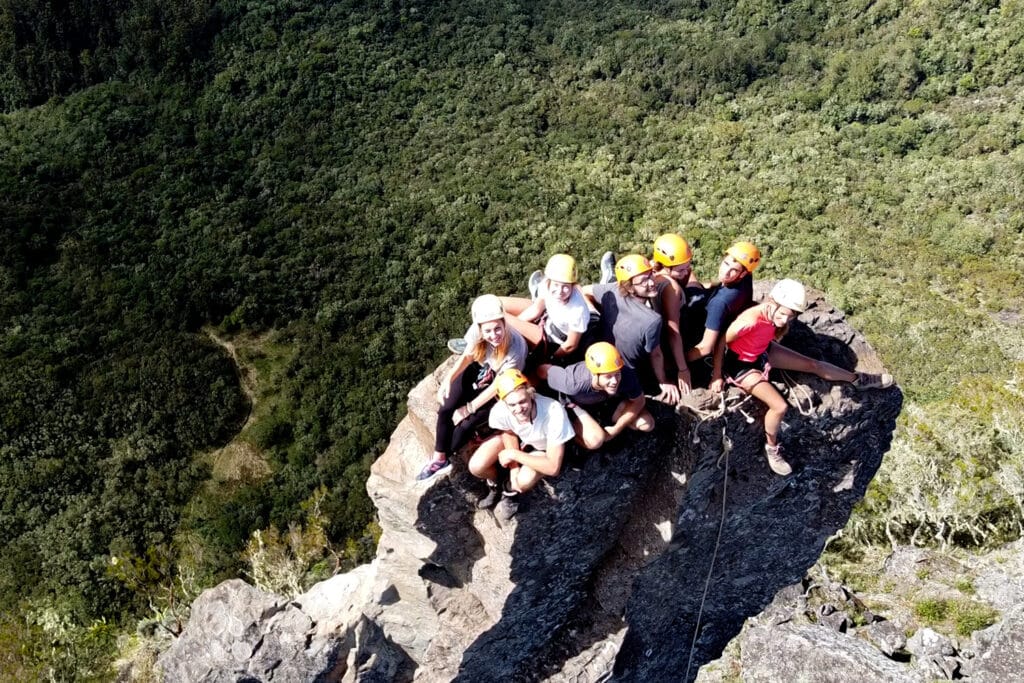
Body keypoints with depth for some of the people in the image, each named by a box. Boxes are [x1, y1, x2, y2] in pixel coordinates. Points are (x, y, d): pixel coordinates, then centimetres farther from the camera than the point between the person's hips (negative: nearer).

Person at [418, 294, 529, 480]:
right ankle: (438, 457, 10)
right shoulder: (476, 331, -28)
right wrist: (448, 378, -25)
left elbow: (497, 385, -26)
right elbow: (467, 356, -7)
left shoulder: (516, 347, -38)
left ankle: (443, 457, 16)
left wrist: (468, 408, -18)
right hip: (478, 370, 4)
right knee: (446, 410, -10)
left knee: (467, 423, -12)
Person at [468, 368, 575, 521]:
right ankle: (494, 483, 19)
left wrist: (513, 455, -31)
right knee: (476, 467, -17)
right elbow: (510, 442, -9)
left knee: (525, 480, -30)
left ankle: (511, 493, 8)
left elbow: (553, 468, -34)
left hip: (542, 448, -2)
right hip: (515, 437, 3)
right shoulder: (499, 410, -33)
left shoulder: (554, 412, -42)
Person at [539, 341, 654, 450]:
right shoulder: (574, 383, -43)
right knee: (596, 440, -30)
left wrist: (616, 429, -14)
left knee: (647, 424, -7)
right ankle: (568, 428, 2)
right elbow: (543, 370, -26)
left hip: (609, 401, 4)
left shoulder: (627, 376, -35)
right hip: (576, 404, -4)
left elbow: (639, 401, -14)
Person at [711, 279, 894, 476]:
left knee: (812, 364, 13)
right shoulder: (750, 321, -40)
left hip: (762, 353, 7)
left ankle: (858, 380, 36)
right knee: (779, 406, -18)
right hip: (740, 364, -7)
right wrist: (717, 375, -20)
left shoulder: (775, 315, -17)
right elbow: (721, 342, -28)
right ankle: (771, 448, 10)